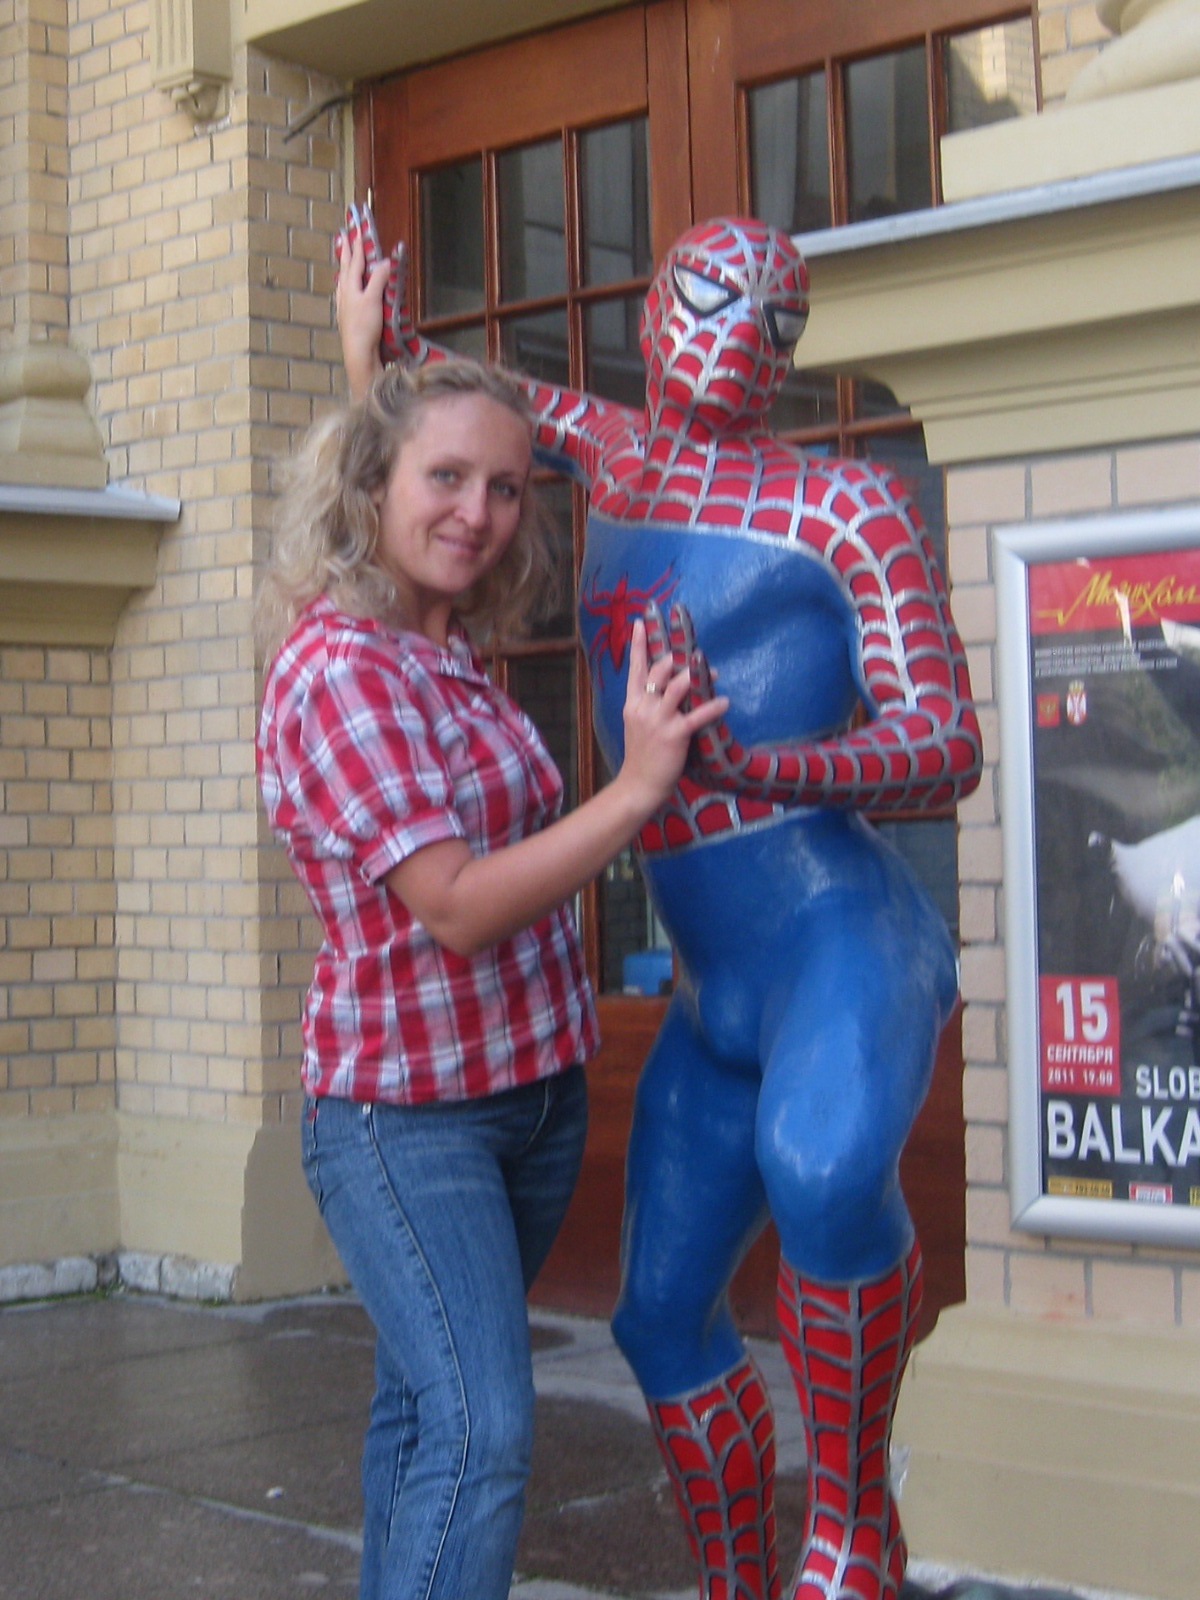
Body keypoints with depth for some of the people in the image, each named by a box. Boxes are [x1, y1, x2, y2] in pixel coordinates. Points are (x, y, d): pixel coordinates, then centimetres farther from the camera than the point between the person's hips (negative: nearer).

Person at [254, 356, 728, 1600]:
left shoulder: (443, 650, 5)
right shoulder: (339, 672, -20)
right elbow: (458, 908, -24)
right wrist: (639, 788, -25)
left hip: (531, 1089, 9)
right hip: (405, 1112, -9)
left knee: (424, 1401, 17)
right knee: (481, 1431, -16)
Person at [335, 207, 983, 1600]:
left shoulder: (849, 505, -2)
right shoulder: (615, 451, 16)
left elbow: (949, 751, -10)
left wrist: (747, 763, -25)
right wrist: (379, 336, 16)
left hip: (845, 941, -7)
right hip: (714, 1003, 7)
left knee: (821, 1169, -39)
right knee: (663, 1317, 13)